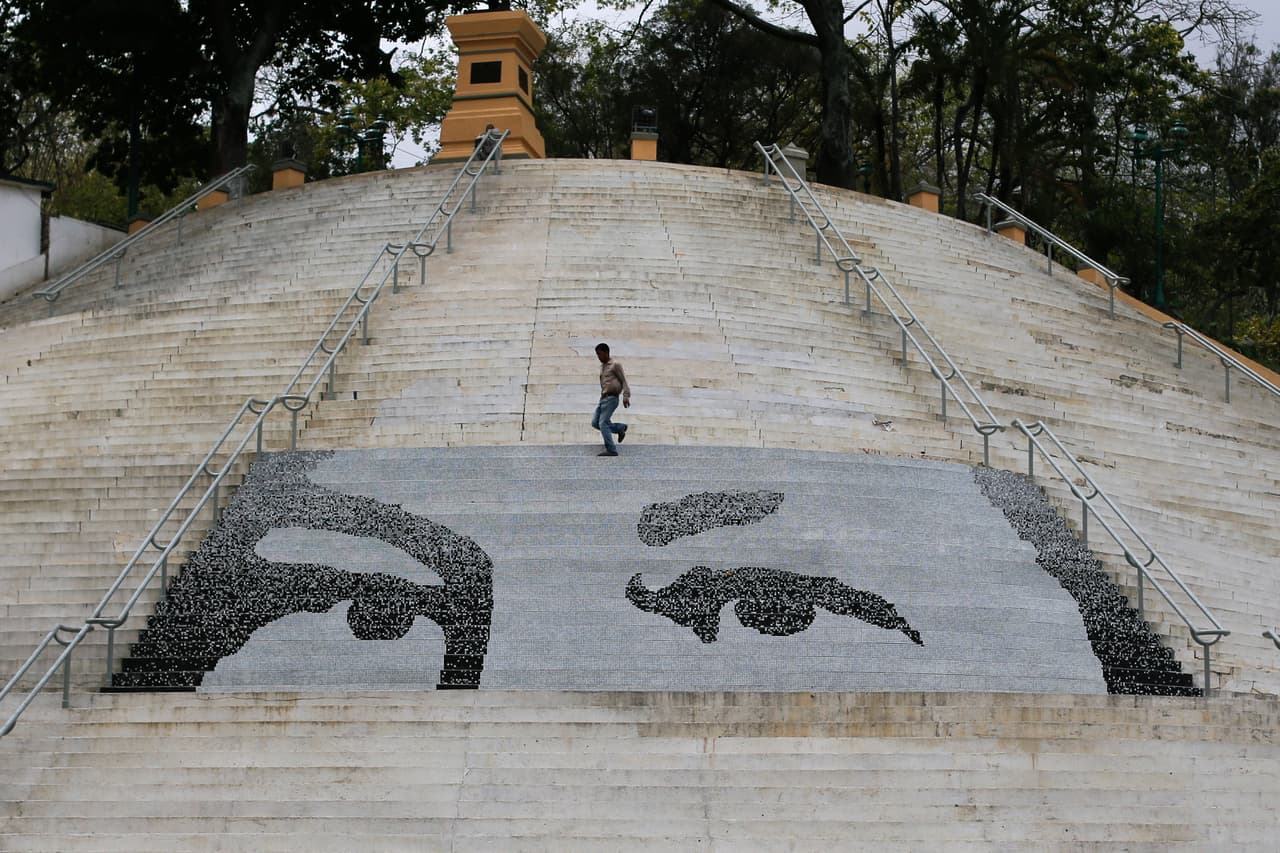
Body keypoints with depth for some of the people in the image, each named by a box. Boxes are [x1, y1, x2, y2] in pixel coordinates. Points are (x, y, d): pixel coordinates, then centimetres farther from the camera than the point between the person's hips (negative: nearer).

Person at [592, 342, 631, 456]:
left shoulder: (615, 365, -4)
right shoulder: (602, 367, 20)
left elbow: (623, 381, -7)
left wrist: (626, 397, -16)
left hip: (611, 398, -9)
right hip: (603, 398, 9)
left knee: (603, 423, -15)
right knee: (595, 422, 2)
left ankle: (611, 450, -14)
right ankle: (620, 428, 15)